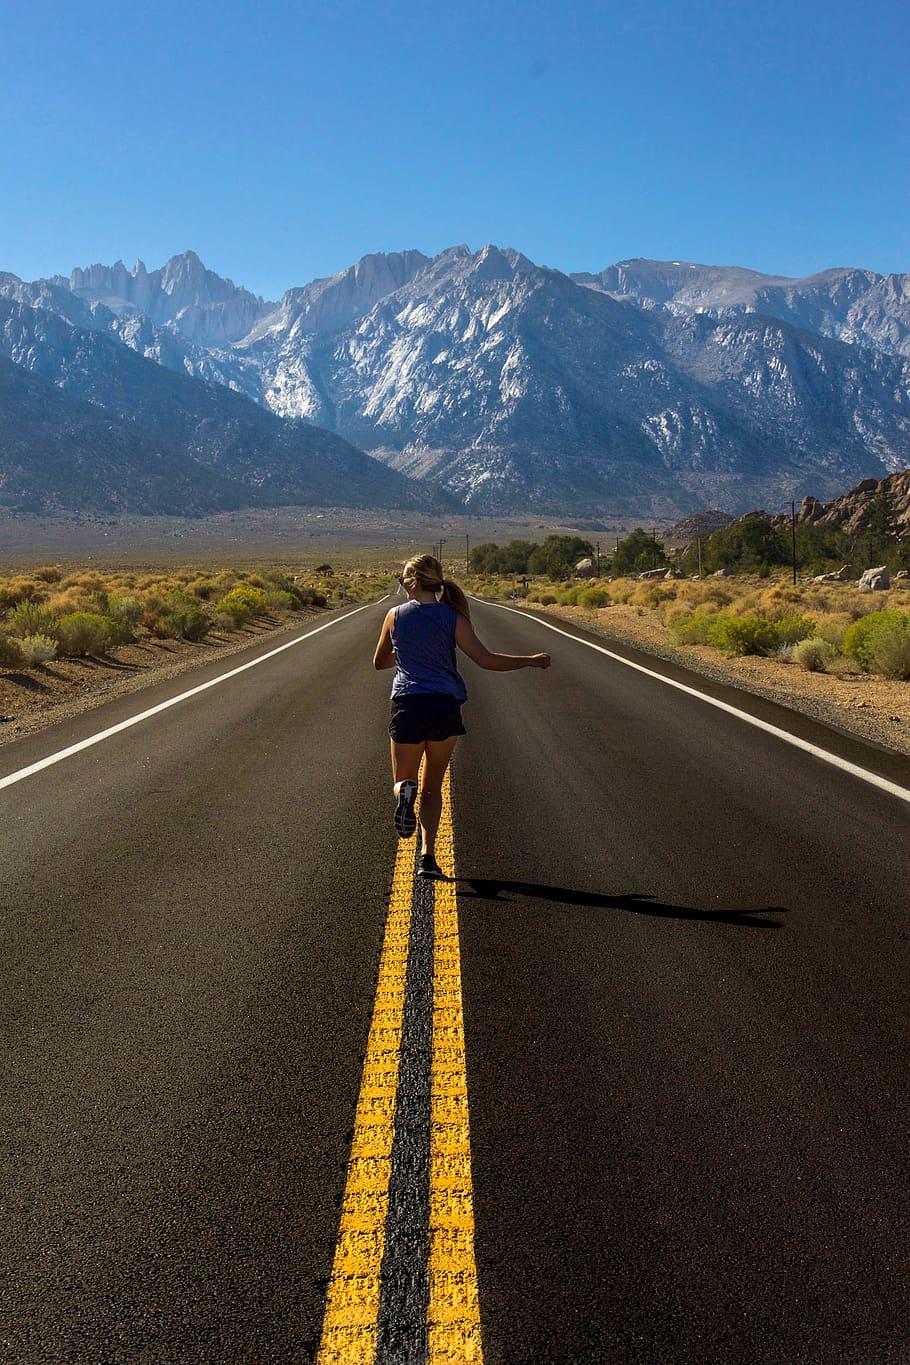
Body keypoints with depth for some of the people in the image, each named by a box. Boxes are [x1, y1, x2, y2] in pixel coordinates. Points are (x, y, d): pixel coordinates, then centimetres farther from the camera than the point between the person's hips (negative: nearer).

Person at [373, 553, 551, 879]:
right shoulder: (453, 617, 1)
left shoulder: (395, 615, 5)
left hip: (407, 705, 0)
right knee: (433, 786, 15)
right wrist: (531, 660, 5)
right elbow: (486, 660, -6)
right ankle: (427, 856, 4)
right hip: (445, 706, 0)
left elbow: (379, 662, 17)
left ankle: (405, 791, -23)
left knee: (402, 780, 15)